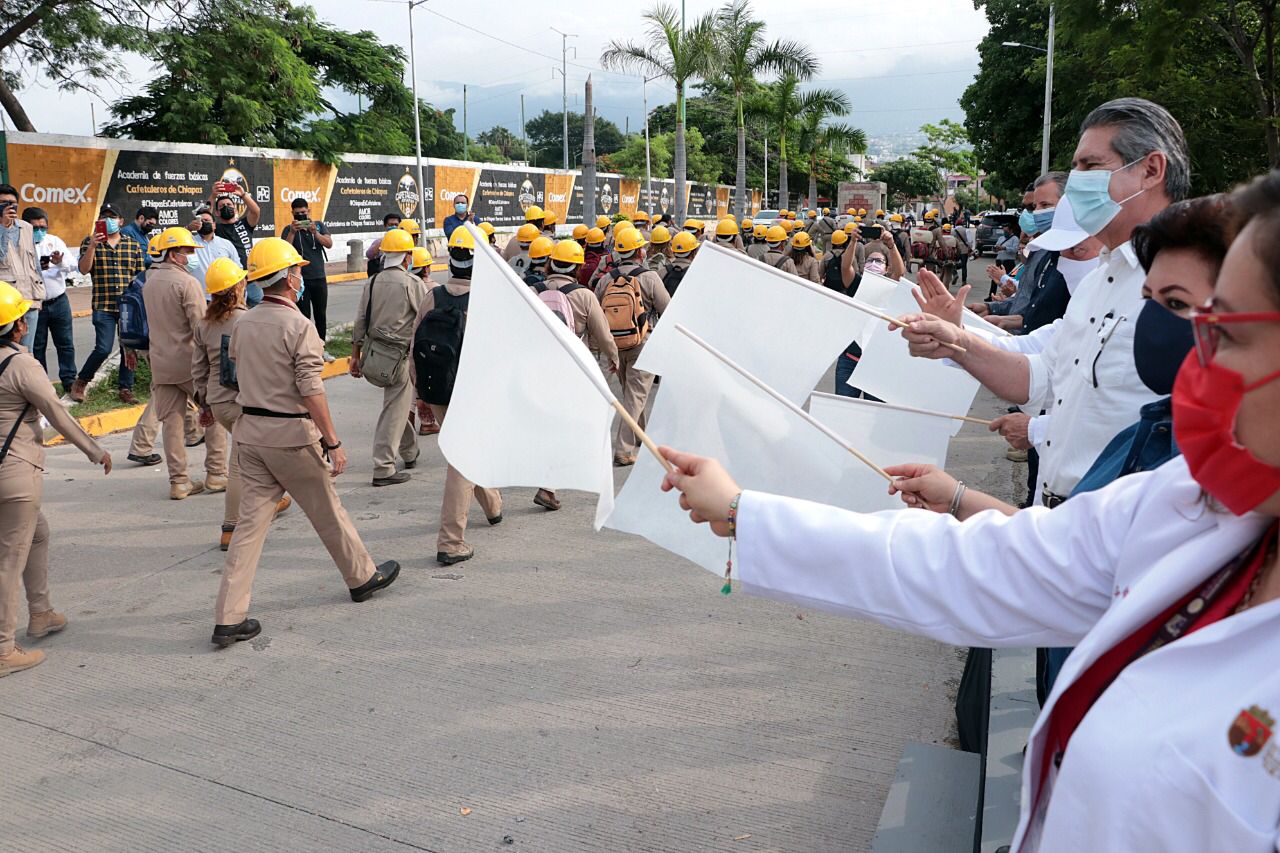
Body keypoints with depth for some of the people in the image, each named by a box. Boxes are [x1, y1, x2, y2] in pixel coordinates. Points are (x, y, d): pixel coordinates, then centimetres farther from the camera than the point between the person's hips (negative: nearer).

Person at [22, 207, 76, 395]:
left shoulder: (55, 241, 5)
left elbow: (73, 264, -3)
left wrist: (61, 262, -24)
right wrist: (35, 268, -31)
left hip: (59, 301, 3)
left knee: (66, 344, 7)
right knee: (37, 347, 7)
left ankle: (69, 382, 15)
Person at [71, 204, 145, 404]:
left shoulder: (133, 245, 9)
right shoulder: (90, 242, 5)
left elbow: (140, 276, 10)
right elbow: (83, 270, -7)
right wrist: (92, 246, -20)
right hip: (103, 306, -2)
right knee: (103, 348, -8)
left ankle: (126, 389, 16)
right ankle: (80, 382, 13)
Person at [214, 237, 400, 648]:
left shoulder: (243, 324, 8)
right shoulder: (298, 325, -15)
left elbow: (240, 376, 15)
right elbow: (312, 391, -18)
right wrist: (333, 443, -15)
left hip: (250, 431, 6)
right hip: (291, 434, -6)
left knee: (251, 520, 6)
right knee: (327, 511, 11)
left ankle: (229, 618, 4)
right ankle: (362, 576, 32)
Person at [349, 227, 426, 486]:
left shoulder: (372, 283, 6)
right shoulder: (413, 284, -11)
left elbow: (360, 322, 8)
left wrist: (356, 355, 13)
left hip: (373, 350, 7)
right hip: (400, 355, -7)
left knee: (399, 403, 22)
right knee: (395, 410, -2)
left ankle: (410, 453, 37)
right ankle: (384, 469, -2)